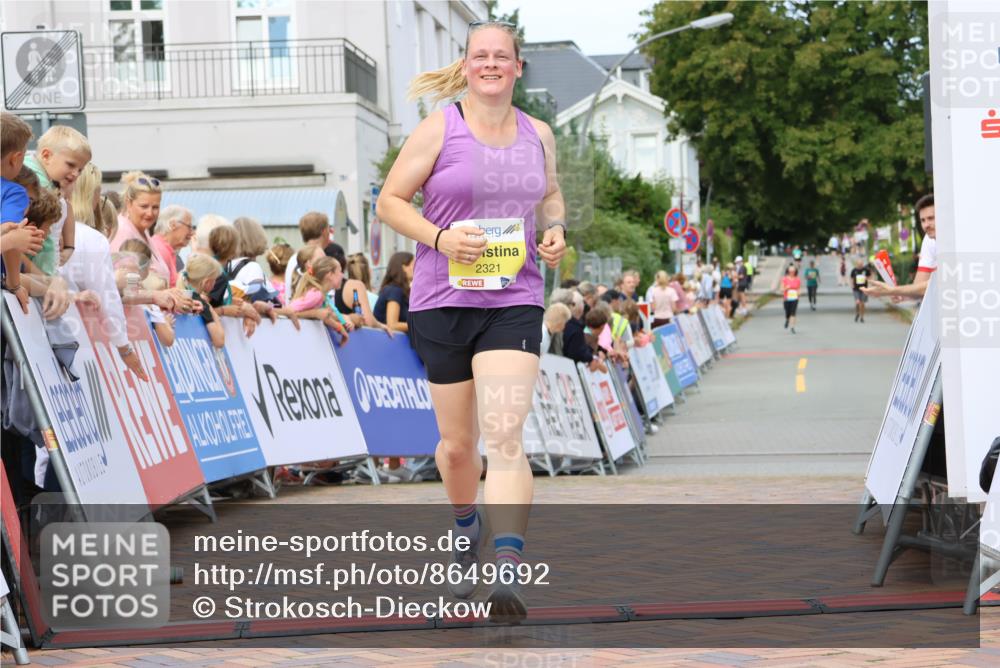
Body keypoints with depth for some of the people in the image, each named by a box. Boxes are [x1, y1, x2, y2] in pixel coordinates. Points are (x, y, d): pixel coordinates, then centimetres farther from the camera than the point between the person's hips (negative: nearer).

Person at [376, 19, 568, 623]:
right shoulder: (440, 129, -3)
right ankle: (468, 530, 43)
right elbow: (390, 200, -1)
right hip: (443, 301, -1)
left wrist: (555, 229, 2)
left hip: (515, 302, 1)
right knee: (459, 443, 11)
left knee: (505, 435, -16)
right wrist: (439, 238, -17)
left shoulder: (538, 135, 7)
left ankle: (508, 575, -23)